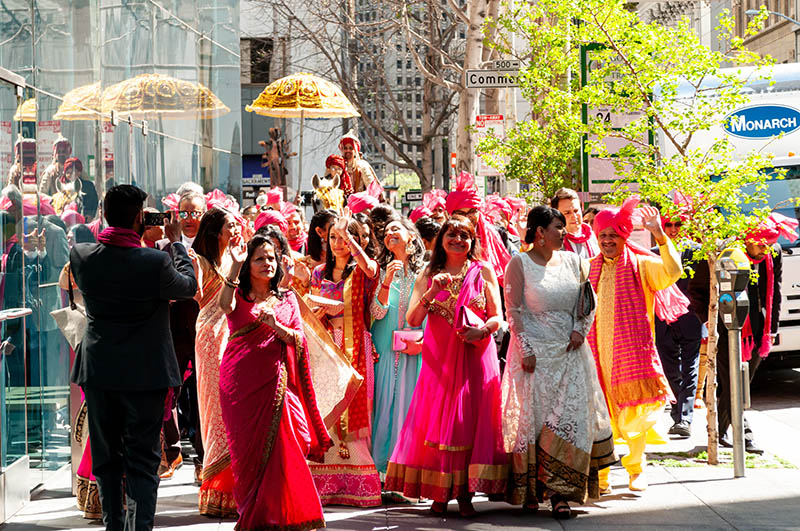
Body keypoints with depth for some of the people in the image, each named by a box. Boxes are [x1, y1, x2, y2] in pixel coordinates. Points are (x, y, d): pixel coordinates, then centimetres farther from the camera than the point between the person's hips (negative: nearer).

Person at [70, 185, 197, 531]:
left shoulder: (80, 255, -9)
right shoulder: (155, 262, -20)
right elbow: (190, 286, -1)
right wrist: (176, 242, 10)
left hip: (97, 372, 4)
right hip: (144, 373, -4)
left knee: (106, 456, 17)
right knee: (142, 461, 3)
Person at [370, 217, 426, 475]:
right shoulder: (382, 271, 6)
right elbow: (377, 312, -4)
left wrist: (425, 335, -9)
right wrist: (387, 281, -17)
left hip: (416, 350, 0)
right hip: (386, 348, 0)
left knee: (410, 401, -3)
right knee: (385, 401, -1)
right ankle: (382, 461, 5)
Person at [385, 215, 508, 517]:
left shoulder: (483, 271, 6)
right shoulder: (429, 274, 9)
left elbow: (498, 317, 4)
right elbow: (412, 320, 1)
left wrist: (483, 330, -17)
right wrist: (432, 292, -14)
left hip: (476, 356, -1)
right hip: (439, 357, 1)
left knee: (470, 422, -4)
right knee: (437, 421, -1)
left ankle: (465, 493, 0)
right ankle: (440, 494, 4)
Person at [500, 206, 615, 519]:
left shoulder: (572, 261, 10)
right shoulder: (519, 264, -2)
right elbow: (514, 311, -4)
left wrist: (580, 329, -1)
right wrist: (525, 349, -12)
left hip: (569, 351, 3)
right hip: (535, 351, -3)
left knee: (570, 418, -6)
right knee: (533, 417, -1)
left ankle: (559, 492, -5)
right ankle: (530, 492, 7)